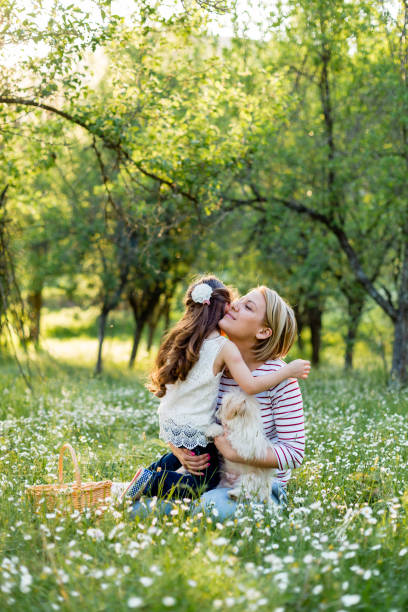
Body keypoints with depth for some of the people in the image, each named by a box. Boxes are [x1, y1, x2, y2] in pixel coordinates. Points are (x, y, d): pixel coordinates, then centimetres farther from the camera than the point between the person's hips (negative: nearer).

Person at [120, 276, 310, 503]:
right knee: (207, 483, 11)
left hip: (170, 422, 7)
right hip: (194, 430, -7)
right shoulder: (225, 347, -18)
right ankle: (152, 482, -3)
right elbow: (250, 386, -22)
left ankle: (152, 471, 25)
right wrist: (288, 371, -12)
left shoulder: (182, 339, 1)